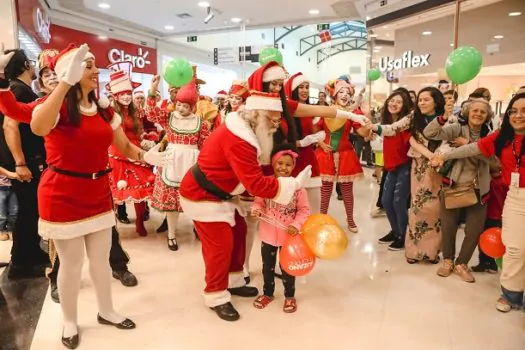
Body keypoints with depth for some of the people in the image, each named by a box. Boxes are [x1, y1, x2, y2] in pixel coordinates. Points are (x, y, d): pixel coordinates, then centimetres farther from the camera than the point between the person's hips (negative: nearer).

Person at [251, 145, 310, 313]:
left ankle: (289, 296, 37)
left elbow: (304, 210, -10)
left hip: (288, 235, -2)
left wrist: (296, 225, -22)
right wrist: (256, 209, -21)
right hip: (268, 234, 2)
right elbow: (259, 201, 0)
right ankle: (268, 293, 42)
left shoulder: (297, 186, -15)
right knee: (267, 266, 20)